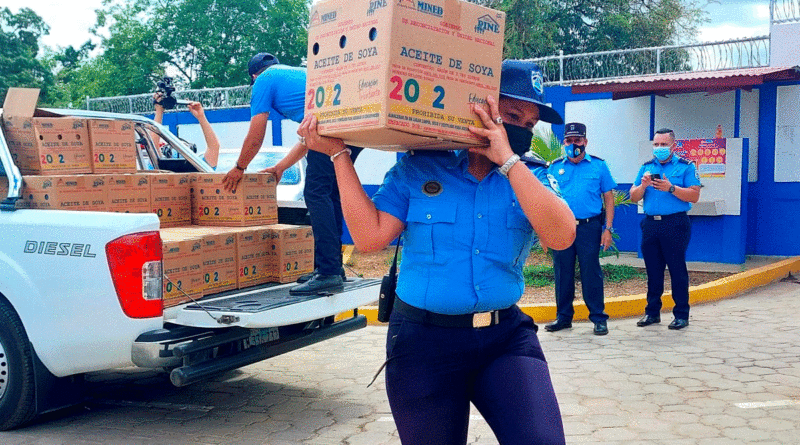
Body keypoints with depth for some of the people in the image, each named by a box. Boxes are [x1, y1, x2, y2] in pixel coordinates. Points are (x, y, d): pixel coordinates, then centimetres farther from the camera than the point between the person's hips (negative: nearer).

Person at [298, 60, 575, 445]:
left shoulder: (531, 177, 4)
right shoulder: (417, 170, 0)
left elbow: (561, 236, -15)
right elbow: (370, 236, -7)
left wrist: (507, 158, -17)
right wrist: (338, 154, -7)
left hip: (506, 337, 1)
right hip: (425, 342, -1)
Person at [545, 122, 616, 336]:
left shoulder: (598, 166, 6)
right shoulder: (555, 167, 10)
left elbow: (608, 198, 6)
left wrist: (608, 229, -2)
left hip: (589, 227, -2)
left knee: (591, 273, 0)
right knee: (562, 274, 8)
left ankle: (599, 318, 10)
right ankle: (563, 317, 19)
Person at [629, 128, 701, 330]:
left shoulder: (685, 167, 2)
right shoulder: (646, 167, 15)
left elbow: (694, 195, -8)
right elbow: (633, 197, 11)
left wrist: (671, 188, -18)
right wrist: (643, 186, -8)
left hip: (675, 224, -4)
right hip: (650, 224, 4)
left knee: (677, 269, -2)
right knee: (653, 270, 9)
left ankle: (681, 314, 6)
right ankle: (652, 312, 18)